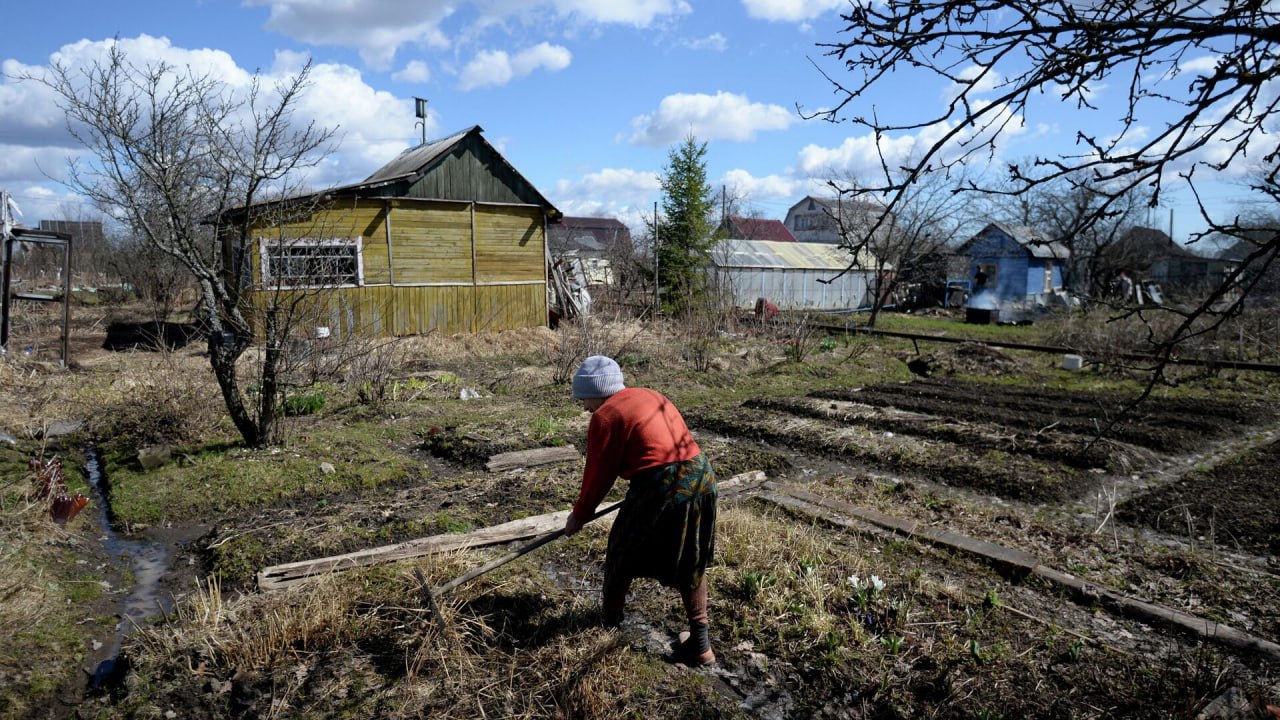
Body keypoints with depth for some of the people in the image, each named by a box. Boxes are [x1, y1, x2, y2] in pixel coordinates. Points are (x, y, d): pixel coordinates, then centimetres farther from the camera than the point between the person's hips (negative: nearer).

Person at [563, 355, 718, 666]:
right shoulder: (651, 395, 19)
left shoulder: (605, 416, -5)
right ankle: (700, 642, 21)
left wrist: (579, 515, 14)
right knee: (690, 562, 20)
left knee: (624, 550, 18)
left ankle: (612, 611, 41)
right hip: (701, 476, 8)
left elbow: (598, 474, 0)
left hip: (660, 488, -7)